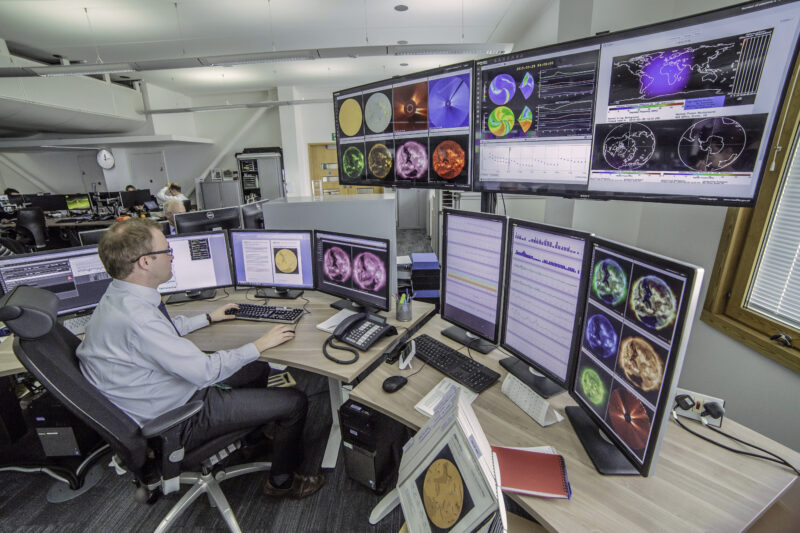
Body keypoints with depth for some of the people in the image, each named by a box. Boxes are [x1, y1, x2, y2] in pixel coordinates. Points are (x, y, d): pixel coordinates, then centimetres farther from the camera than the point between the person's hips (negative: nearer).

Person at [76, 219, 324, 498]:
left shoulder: (118, 296, -2)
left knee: (258, 369, 22)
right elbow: (204, 371, -30)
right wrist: (259, 345, -19)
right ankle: (282, 481, 19)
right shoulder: (135, 317, -34)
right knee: (295, 402, -9)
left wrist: (209, 317, 23)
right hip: (177, 420, -10)